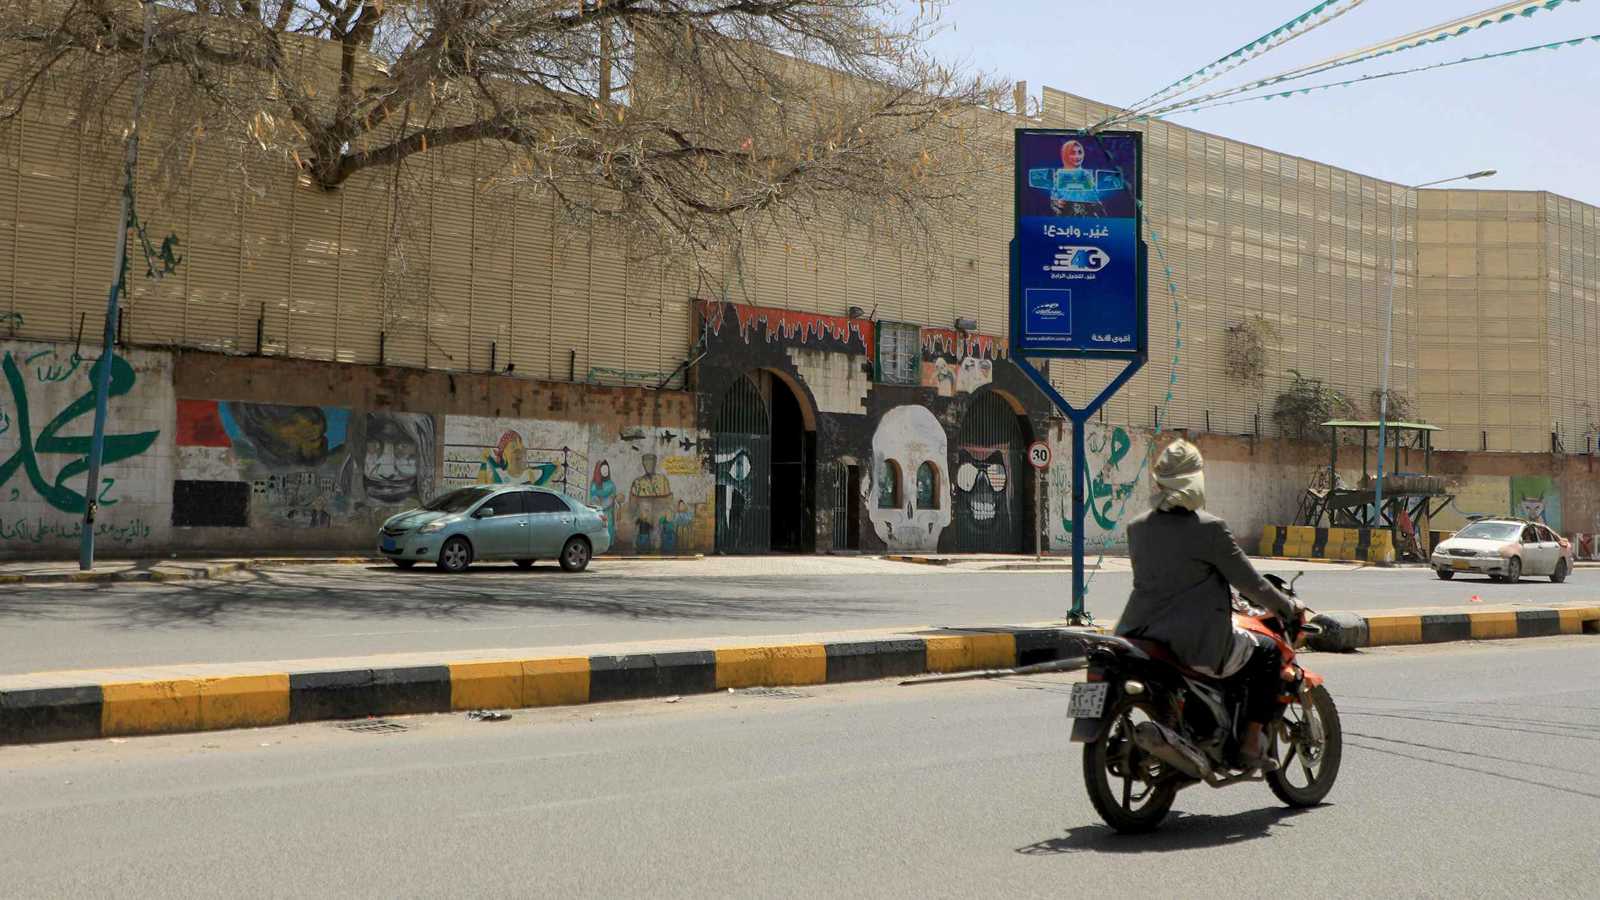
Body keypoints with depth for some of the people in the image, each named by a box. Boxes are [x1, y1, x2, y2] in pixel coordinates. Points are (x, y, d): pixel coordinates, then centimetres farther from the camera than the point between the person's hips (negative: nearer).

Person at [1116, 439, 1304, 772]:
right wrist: (1289, 607, 13)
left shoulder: (1137, 526, 4)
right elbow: (1249, 582, -5)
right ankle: (1250, 745, 14)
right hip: (1197, 644, -6)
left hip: (1141, 635, 7)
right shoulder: (1209, 528, -12)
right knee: (1267, 651, 16)